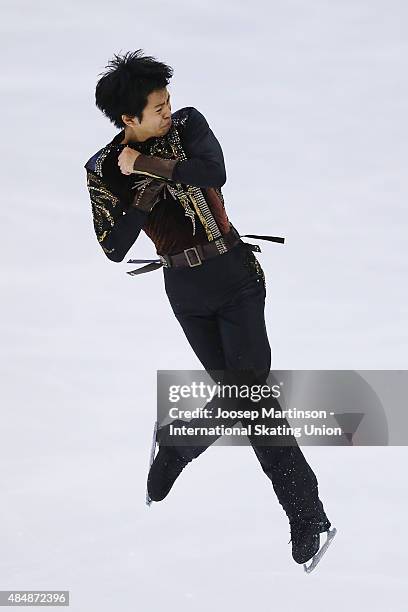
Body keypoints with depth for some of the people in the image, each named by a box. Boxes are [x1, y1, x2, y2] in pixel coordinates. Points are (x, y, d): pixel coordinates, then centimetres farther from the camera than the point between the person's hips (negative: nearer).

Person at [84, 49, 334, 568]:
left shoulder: (188, 125, -5)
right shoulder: (103, 170, -4)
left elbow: (215, 172, -25)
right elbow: (114, 248, -9)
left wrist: (145, 163, -22)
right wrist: (148, 190, -19)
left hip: (235, 276, -1)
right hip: (185, 291, 1)